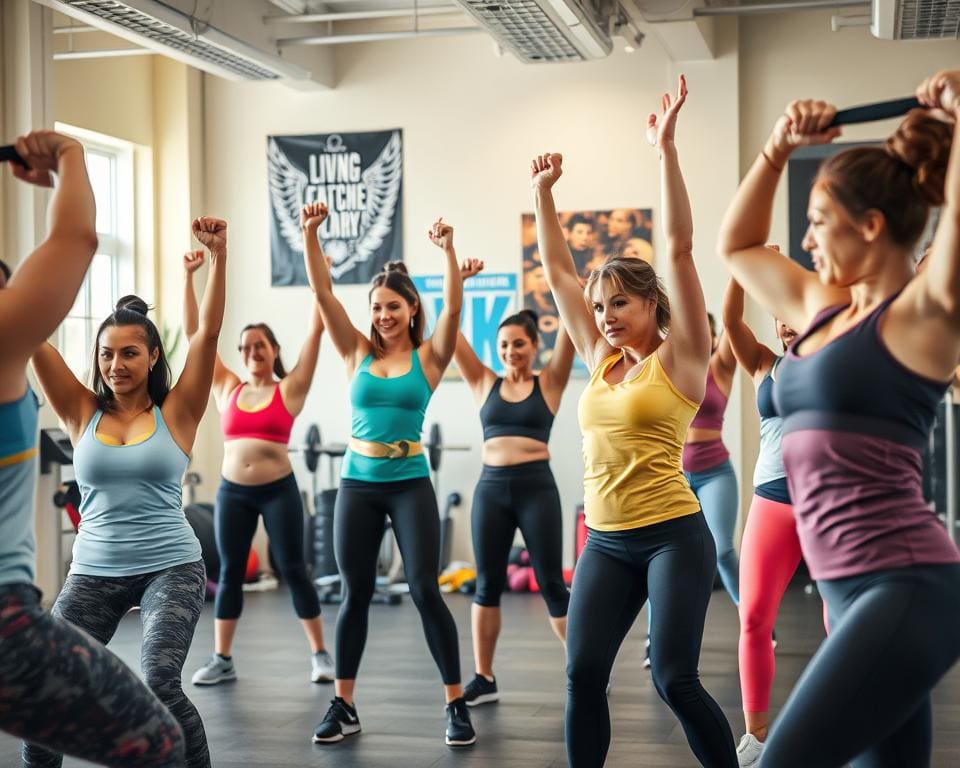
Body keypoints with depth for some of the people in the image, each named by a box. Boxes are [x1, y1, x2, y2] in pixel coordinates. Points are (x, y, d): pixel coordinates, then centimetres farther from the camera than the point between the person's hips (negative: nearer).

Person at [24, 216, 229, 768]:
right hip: (94, 571, 3)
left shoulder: (176, 413, -1)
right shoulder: (82, 413, 5)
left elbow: (210, 331, -10)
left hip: (171, 567, -3)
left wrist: (219, 255, -18)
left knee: (161, 683, -21)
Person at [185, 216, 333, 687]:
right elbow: (195, 334, 8)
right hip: (232, 491, 3)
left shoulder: (290, 389, -1)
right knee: (229, 573, 7)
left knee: (293, 570, 0)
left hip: (278, 490, -3)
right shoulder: (227, 388, 7)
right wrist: (189, 277, 5)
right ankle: (222, 660, 15)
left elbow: (315, 333, -6)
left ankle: (320, 655, 9)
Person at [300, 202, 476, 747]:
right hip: (358, 483, 3)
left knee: (426, 590, -7)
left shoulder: (429, 356, 0)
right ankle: (344, 706, 16)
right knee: (356, 594, 7)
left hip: (410, 483, -2)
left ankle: (458, 705, 1)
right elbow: (324, 294, -2)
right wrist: (311, 235, -12)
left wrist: (448, 250, -26)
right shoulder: (358, 353, 5)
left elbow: (454, 307, -15)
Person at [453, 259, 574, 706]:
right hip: (491, 487, 3)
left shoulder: (549, 384, 3)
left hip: (537, 487, -3)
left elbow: (569, 331, -8)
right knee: (487, 584, 6)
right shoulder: (484, 384, 9)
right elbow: (451, 332, 2)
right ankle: (484, 678, 15)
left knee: (551, 583, 1)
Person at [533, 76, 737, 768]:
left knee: (675, 679, -11)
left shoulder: (680, 360, -5)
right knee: (583, 674, -4)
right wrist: (543, 192, 8)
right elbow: (558, 272, 14)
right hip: (606, 541, 6)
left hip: (674, 536, -5)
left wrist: (666, 150, -16)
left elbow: (679, 249, -12)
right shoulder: (601, 362, 10)